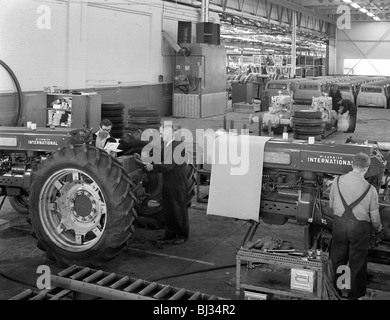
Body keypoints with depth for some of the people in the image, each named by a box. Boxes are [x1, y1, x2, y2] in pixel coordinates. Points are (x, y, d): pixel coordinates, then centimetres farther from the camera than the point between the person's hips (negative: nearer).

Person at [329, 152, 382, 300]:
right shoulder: (370, 189, -16)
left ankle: (338, 288, 39)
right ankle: (356, 293, 33)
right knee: (357, 261, 16)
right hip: (359, 227, -2)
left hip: (339, 224, 3)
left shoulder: (337, 181, -8)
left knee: (338, 258, 21)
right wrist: (378, 227, 16)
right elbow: (374, 217, -6)